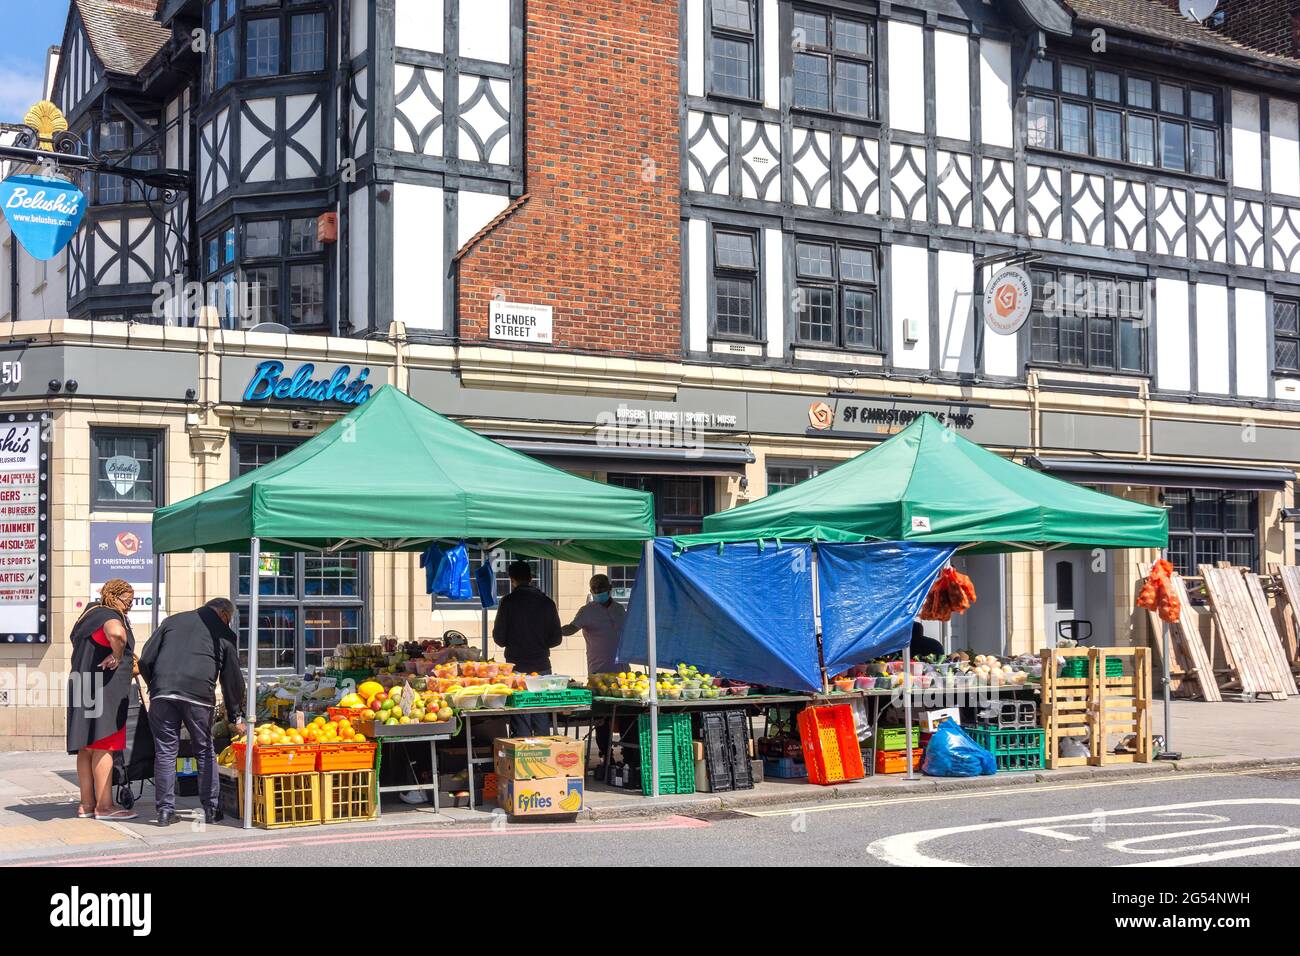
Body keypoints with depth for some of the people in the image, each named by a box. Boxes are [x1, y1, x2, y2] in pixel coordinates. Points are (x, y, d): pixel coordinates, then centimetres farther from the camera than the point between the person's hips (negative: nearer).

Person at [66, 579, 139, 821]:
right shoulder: (110, 617, -12)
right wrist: (117, 656, -19)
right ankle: (104, 806, -7)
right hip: (104, 690, -10)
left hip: (83, 689, 10)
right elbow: (117, 633, -37)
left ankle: (87, 804, 16)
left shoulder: (90, 615, 20)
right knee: (103, 747, -8)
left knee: (86, 748, 11)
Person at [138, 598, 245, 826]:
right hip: (199, 695, -1)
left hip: (162, 693, 1)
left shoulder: (172, 621, 20)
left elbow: (146, 660, 13)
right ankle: (210, 809, 14)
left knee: (165, 752, 7)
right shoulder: (224, 633, 15)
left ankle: (165, 810, 6)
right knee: (205, 752, 12)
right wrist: (236, 716, 24)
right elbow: (232, 678, 17)